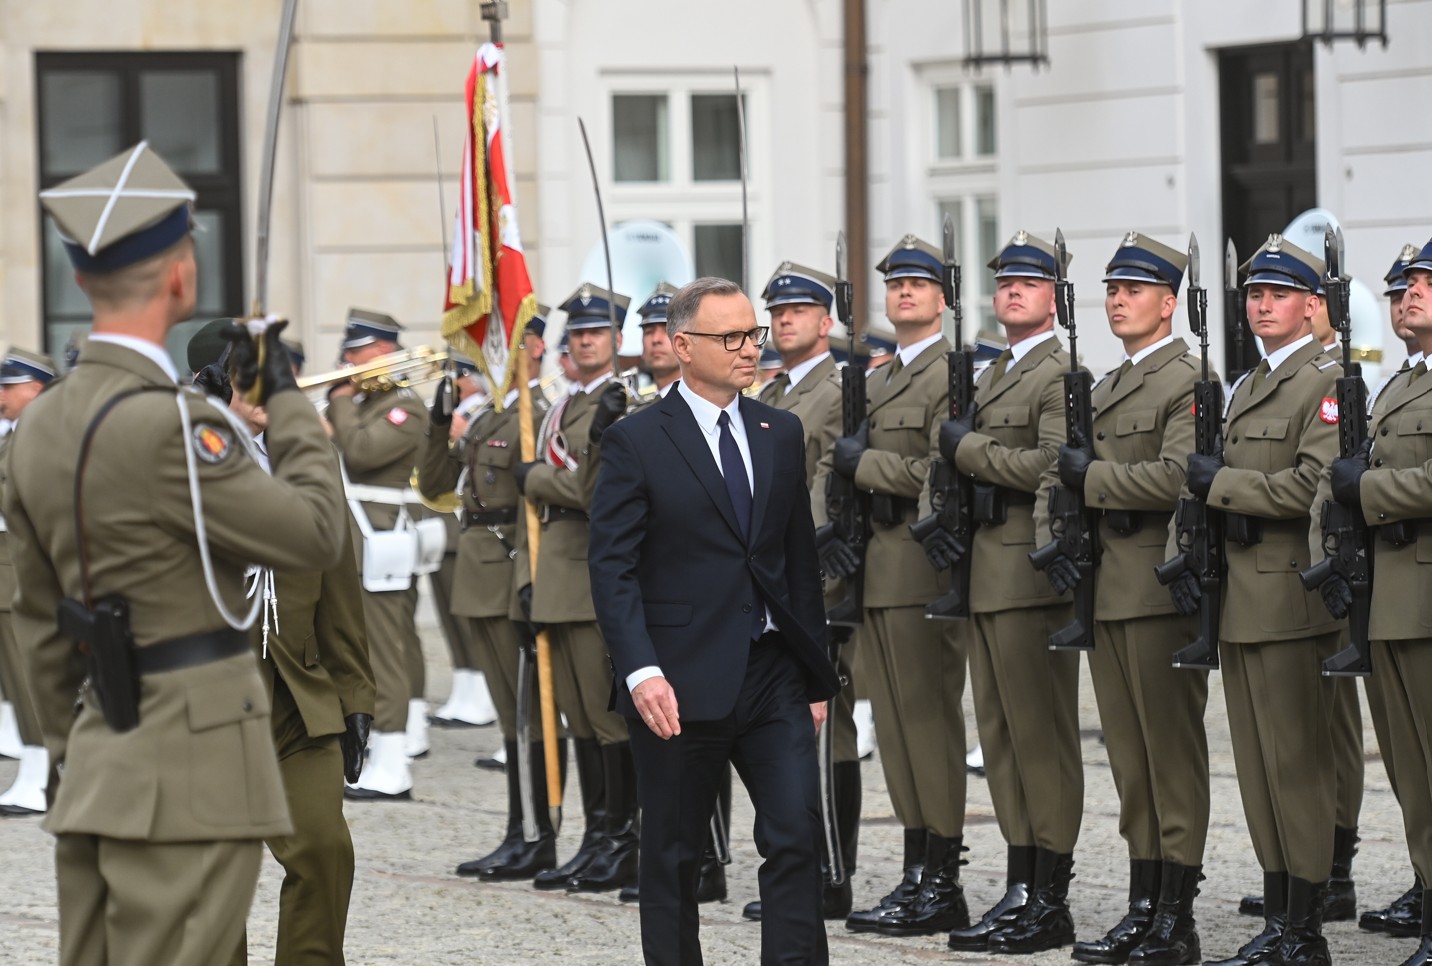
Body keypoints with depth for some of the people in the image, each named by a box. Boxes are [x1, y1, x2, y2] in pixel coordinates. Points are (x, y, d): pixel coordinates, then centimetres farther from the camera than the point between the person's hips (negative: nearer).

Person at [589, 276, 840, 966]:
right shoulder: (635, 442, -4)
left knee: (796, 833, -7)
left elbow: (800, 559, 14)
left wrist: (816, 676, 13)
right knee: (673, 856, 5)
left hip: (773, 672, 4)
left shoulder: (781, 433, 11)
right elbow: (612, 567, -8)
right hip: (680, 684, -4)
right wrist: (641, 672, -20)